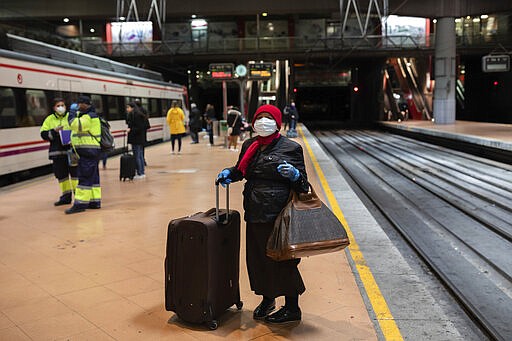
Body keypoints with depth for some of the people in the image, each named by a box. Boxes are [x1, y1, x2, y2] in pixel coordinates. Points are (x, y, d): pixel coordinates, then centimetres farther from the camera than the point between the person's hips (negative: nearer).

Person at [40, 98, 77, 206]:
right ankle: (66, 196, 18)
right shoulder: (49, 119, 9)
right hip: (57, 152, 3)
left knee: (75, 173, -3)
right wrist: (54, 131, -11)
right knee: (61, 175, 8)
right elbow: (43, 134, 5)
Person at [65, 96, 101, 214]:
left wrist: (72, 112, -14)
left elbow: (76, 125, -25)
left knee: (85, 177, -10)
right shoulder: (86, 115, 21)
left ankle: (81, 203, -10)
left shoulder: (89, 116, -13)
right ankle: (95, 201, 16)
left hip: (88, 151, -11)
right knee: (93, 177, 12)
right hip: (90, 151, 11)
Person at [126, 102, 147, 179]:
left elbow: (140, 127, -21)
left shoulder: (136, 115, -16)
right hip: (140, 139, 10)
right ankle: (142, 173, 18)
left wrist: (130, 129, -20)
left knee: (137, 156, -6)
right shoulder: (135, 115, 15)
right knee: (140, 156, 13)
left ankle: (140, 174, -2)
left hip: (136, 139, -10)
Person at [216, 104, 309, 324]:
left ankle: (292, 308, 17)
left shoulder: (290, 148, -4)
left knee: (282, 259, 0)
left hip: (278, 215, -6)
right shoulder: (249, 146, 12)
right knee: (257, 257, 14)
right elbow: (240, 170, 28)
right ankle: (267, 298, 36)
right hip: (254, 214, 6)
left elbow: (303, 183, -1)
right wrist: (228, 173, 8)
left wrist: (294, 174, -23)